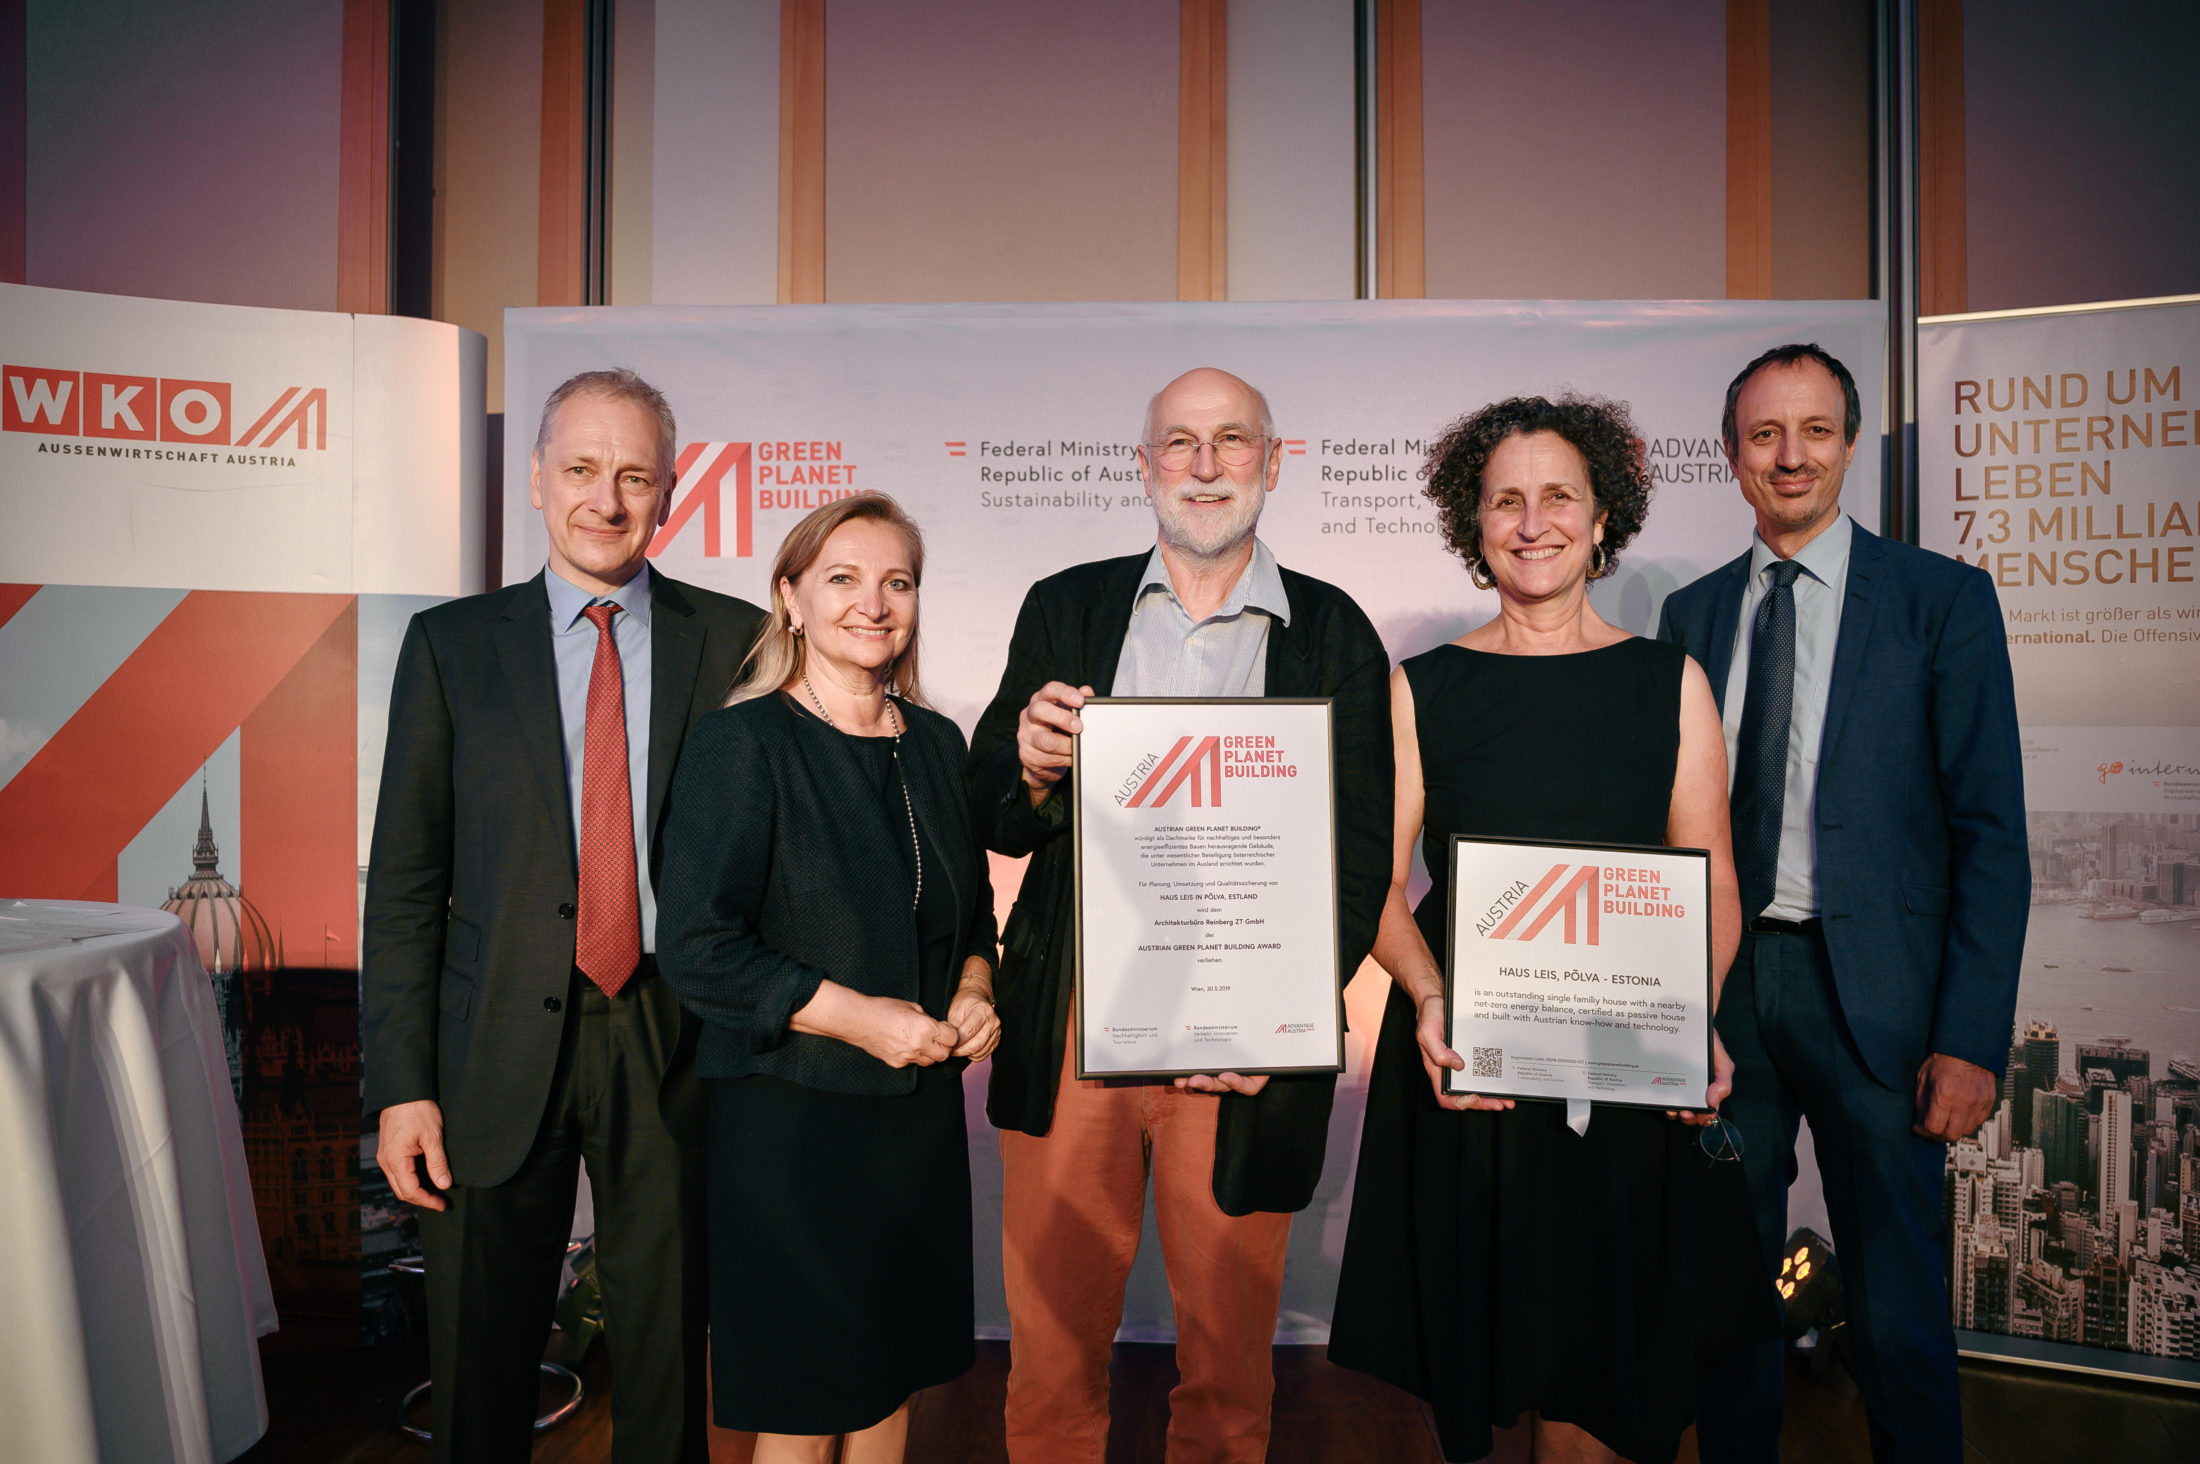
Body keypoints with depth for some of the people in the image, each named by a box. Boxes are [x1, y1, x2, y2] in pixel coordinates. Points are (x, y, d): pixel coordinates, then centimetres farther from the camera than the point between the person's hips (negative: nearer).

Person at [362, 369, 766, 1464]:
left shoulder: (735, 640, 2)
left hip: (673, 1045, 0)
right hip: (499, 1050, 1)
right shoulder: (450, 643, 4)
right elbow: (405, 878, 2)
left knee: (667, 1368, 14)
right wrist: (401, 1084, -4)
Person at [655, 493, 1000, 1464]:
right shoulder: (740, 744, -10)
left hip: (920, 1104, 6)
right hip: (789, 1113, -5)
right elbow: (696, 950, -15)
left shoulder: (937, 744, 7)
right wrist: (860, 1017, -20)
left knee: (895, 1369, 17)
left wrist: (972, 990, -2)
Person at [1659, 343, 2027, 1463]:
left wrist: (1973, 1038, -11)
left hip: (1871, 989, -3)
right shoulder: (1693, 613, 10)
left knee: (1900, 1317, 5)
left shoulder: (1943, 599, -1)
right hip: (1719, 984, 3)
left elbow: (1990, 833, -4)